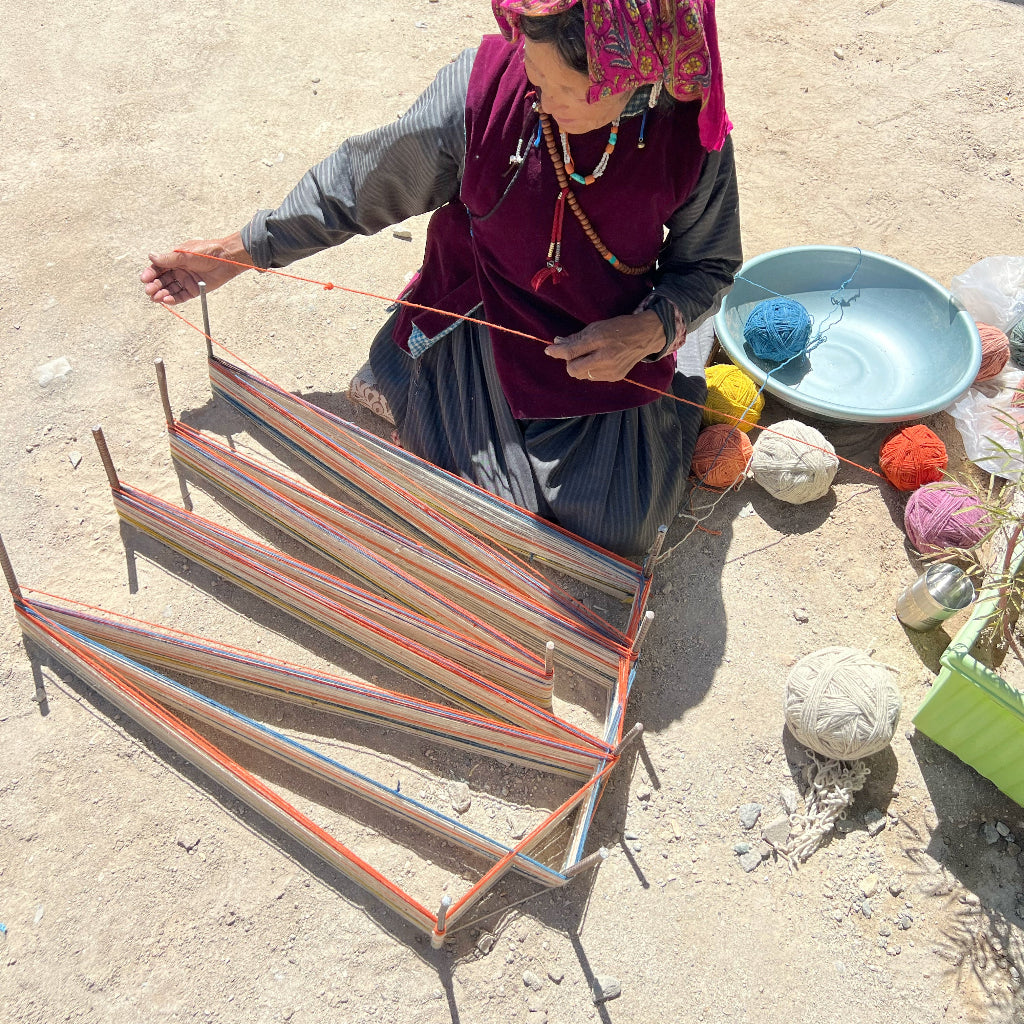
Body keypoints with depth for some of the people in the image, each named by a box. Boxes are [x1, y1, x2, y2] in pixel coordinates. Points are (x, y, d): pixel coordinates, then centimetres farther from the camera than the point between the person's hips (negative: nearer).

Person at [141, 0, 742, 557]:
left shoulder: (695, 136, -17)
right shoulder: (484, 86, -19)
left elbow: (709, 265, -1)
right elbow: (366, 182, -6)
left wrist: (651, 329, -23)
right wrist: (241, 251, -1)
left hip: (609, 346, 1)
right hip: (482, 324, 0)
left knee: (613, 531, -8)